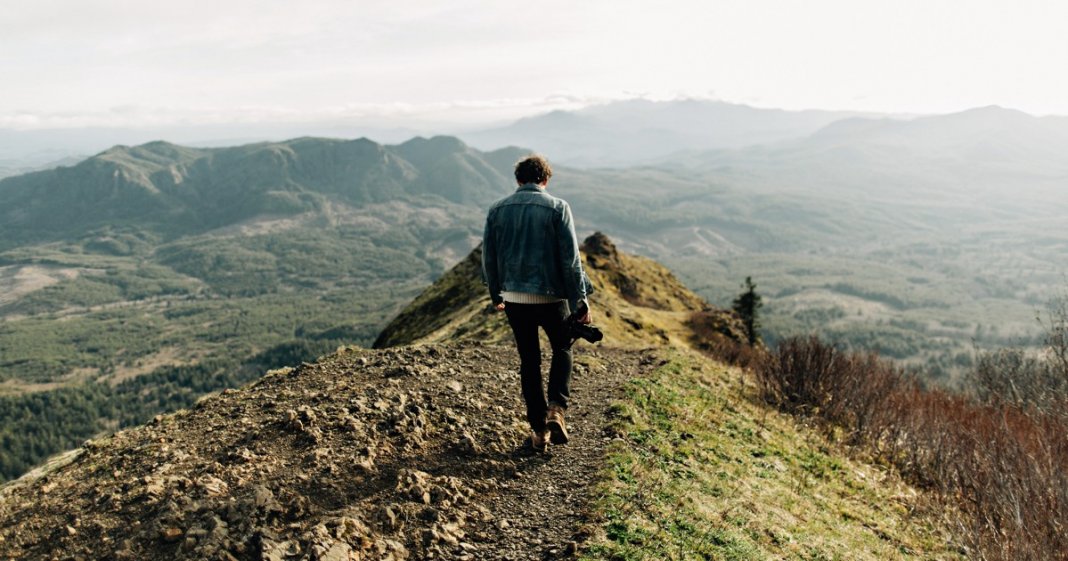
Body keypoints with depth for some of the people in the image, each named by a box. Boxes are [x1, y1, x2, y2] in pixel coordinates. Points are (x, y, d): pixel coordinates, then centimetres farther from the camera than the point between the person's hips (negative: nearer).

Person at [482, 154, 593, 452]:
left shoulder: (497, 209, 4)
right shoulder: (557, 207, -6)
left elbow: (488, 257, 9)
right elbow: (570, 257, -9)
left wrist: (496, 294, 21)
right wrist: (580, 299, -4)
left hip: (514, 296, 3)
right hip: (550, 295, -2)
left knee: (529, 360, 14)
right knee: (562, 349, 21)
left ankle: (538, 429, 17)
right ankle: (556, 409, 1)